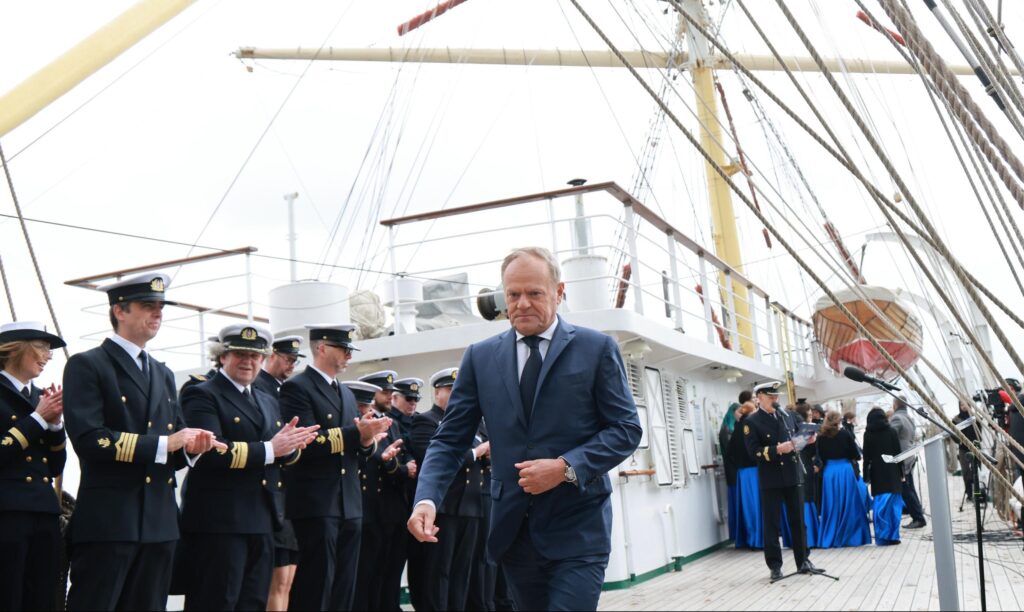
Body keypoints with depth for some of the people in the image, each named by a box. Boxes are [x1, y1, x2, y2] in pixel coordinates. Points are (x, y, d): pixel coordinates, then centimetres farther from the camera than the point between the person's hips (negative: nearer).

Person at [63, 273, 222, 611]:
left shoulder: (163, 374, 20)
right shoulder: (86, 365, -3)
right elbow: (89, 439, -16)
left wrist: (191, 445, -5)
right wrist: (163, 443, -17)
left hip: (160, 521, 7)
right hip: (108, 520, -7)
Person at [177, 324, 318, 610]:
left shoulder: (269, 401, 20)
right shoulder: (202, 395, -5)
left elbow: (282, 453, 15)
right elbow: (211, 451, -19)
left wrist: (290, 445, -8)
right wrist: (268, 449, -17)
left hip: (262, 522, 8)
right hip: (219, 522, -8)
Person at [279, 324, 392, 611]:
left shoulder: (347, 394, 20)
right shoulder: (297, 388, -6)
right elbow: (307, 443, -18)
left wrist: (366, 440, -6)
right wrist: (356, 433, -25)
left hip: (350, 505, 8)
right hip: (316, 505, -8)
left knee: (344, 589, 11)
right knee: (315, 588, -4)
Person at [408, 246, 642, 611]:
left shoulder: (597, 348, -1)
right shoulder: (481, 357, 6)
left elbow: (626, 429, -2)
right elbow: (450, 440, 4)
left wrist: (566, 467, -17)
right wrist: (427, 499, -13)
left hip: (577, 530, -3)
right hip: (513, 529, 3)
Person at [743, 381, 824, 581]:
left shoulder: (786, 416, 11)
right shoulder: (752, 422, -6)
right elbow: (753, 451, -13)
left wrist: (807, 440, -3)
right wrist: (777, 450, -24)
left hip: (793, 476, 5)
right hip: (771, 480, -5)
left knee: (798, 520, 11)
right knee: (771, 524, 2)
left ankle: (803, 561, 21)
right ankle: (775, 566, 10)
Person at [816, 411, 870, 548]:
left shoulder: (821, 437, 0)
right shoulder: (845, 433, -5)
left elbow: (820, 458, 3)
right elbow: (855, 455, -2)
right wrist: (852, 457, 18)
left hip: (829, 472, 2)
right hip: (845, 470, -2)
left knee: (832, 506, 8)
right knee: (848, 505, 7)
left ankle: (830, 538, 10)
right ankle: (849, 537, 9)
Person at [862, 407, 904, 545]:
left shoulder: (868, 434, -1)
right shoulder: (892, 431, 0)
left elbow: (866, 456, -2)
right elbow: (898, 452, 0)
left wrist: (866, 476, 1)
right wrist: (901, 473, 6)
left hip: (877, 473, 0)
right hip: (892, 472, 0)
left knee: (879, 505, 2)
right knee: (894, 505, 5)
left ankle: (882, 536, 0)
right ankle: (893, 536, 4)